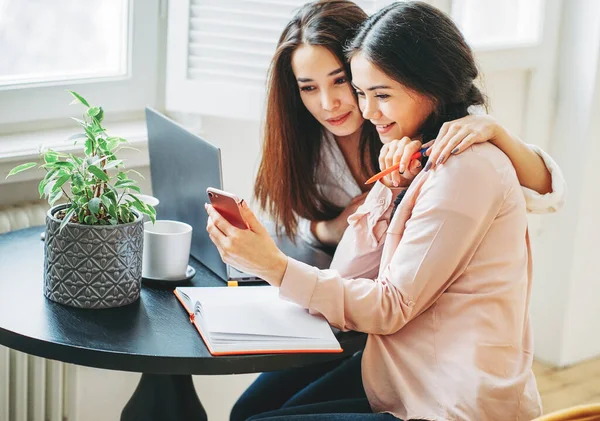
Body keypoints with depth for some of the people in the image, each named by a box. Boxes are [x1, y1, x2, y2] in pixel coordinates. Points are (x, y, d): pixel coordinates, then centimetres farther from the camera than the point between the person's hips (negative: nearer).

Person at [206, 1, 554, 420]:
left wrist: (274, 266, -20)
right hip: (407, 386, 9)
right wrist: (391, 190, -5)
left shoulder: (466, 169, -15)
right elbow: (346, 274, 7)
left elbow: (390, 308, -15)